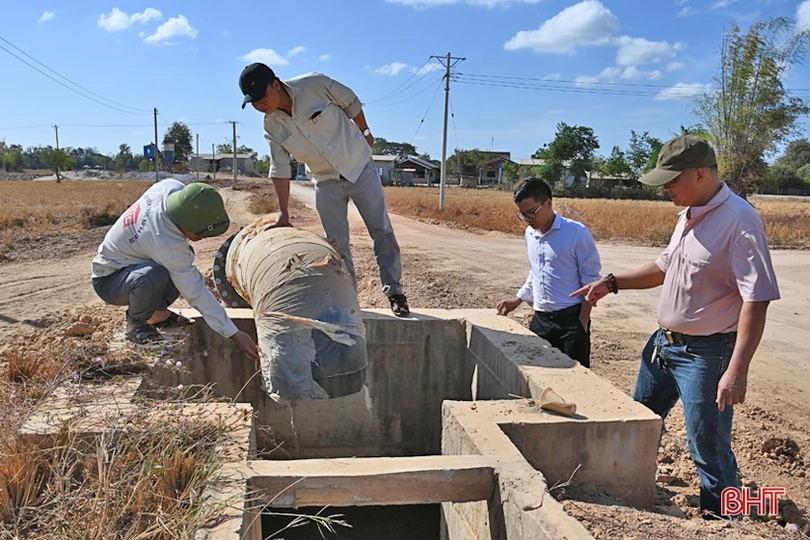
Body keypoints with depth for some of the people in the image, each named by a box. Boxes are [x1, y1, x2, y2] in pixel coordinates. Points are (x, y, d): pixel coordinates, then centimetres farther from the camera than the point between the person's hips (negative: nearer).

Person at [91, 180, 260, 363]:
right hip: (108, 281, -9)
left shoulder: (173, 187, -20)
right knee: (152, 275, -38)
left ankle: (157, 312, 8)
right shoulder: (167, 244, -38)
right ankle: (135, 323, -7)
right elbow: (196, 292, -32)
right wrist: (234, 334, -30)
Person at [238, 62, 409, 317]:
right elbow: (280, 169, -6)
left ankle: (394, 292, 11)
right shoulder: (272, 125, -9)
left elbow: (351, 103, -5)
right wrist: (283, 212, -9)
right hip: (327, 183, 3)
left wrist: (365, 133, 5)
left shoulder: (315, 85, -21)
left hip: (360, 168, -3)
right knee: (337, 244, 2)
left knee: (382, 232, 1)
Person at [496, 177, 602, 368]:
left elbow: (590, 279, -9)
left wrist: (582, 321, -13)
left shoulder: (577, 233, -12)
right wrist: (517, 301, 15)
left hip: (571, 318, -6)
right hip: (540, 319, 6)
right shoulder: (530, 234, 7)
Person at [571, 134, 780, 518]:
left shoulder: (739, 220, -20)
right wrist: (612, 283, 11)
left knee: (710, 452, 2)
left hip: (706, 354, -9)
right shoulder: (690, 215, 7)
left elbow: (757, 299, -24)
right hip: (663, 343, 9)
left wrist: (737, 370, -28)